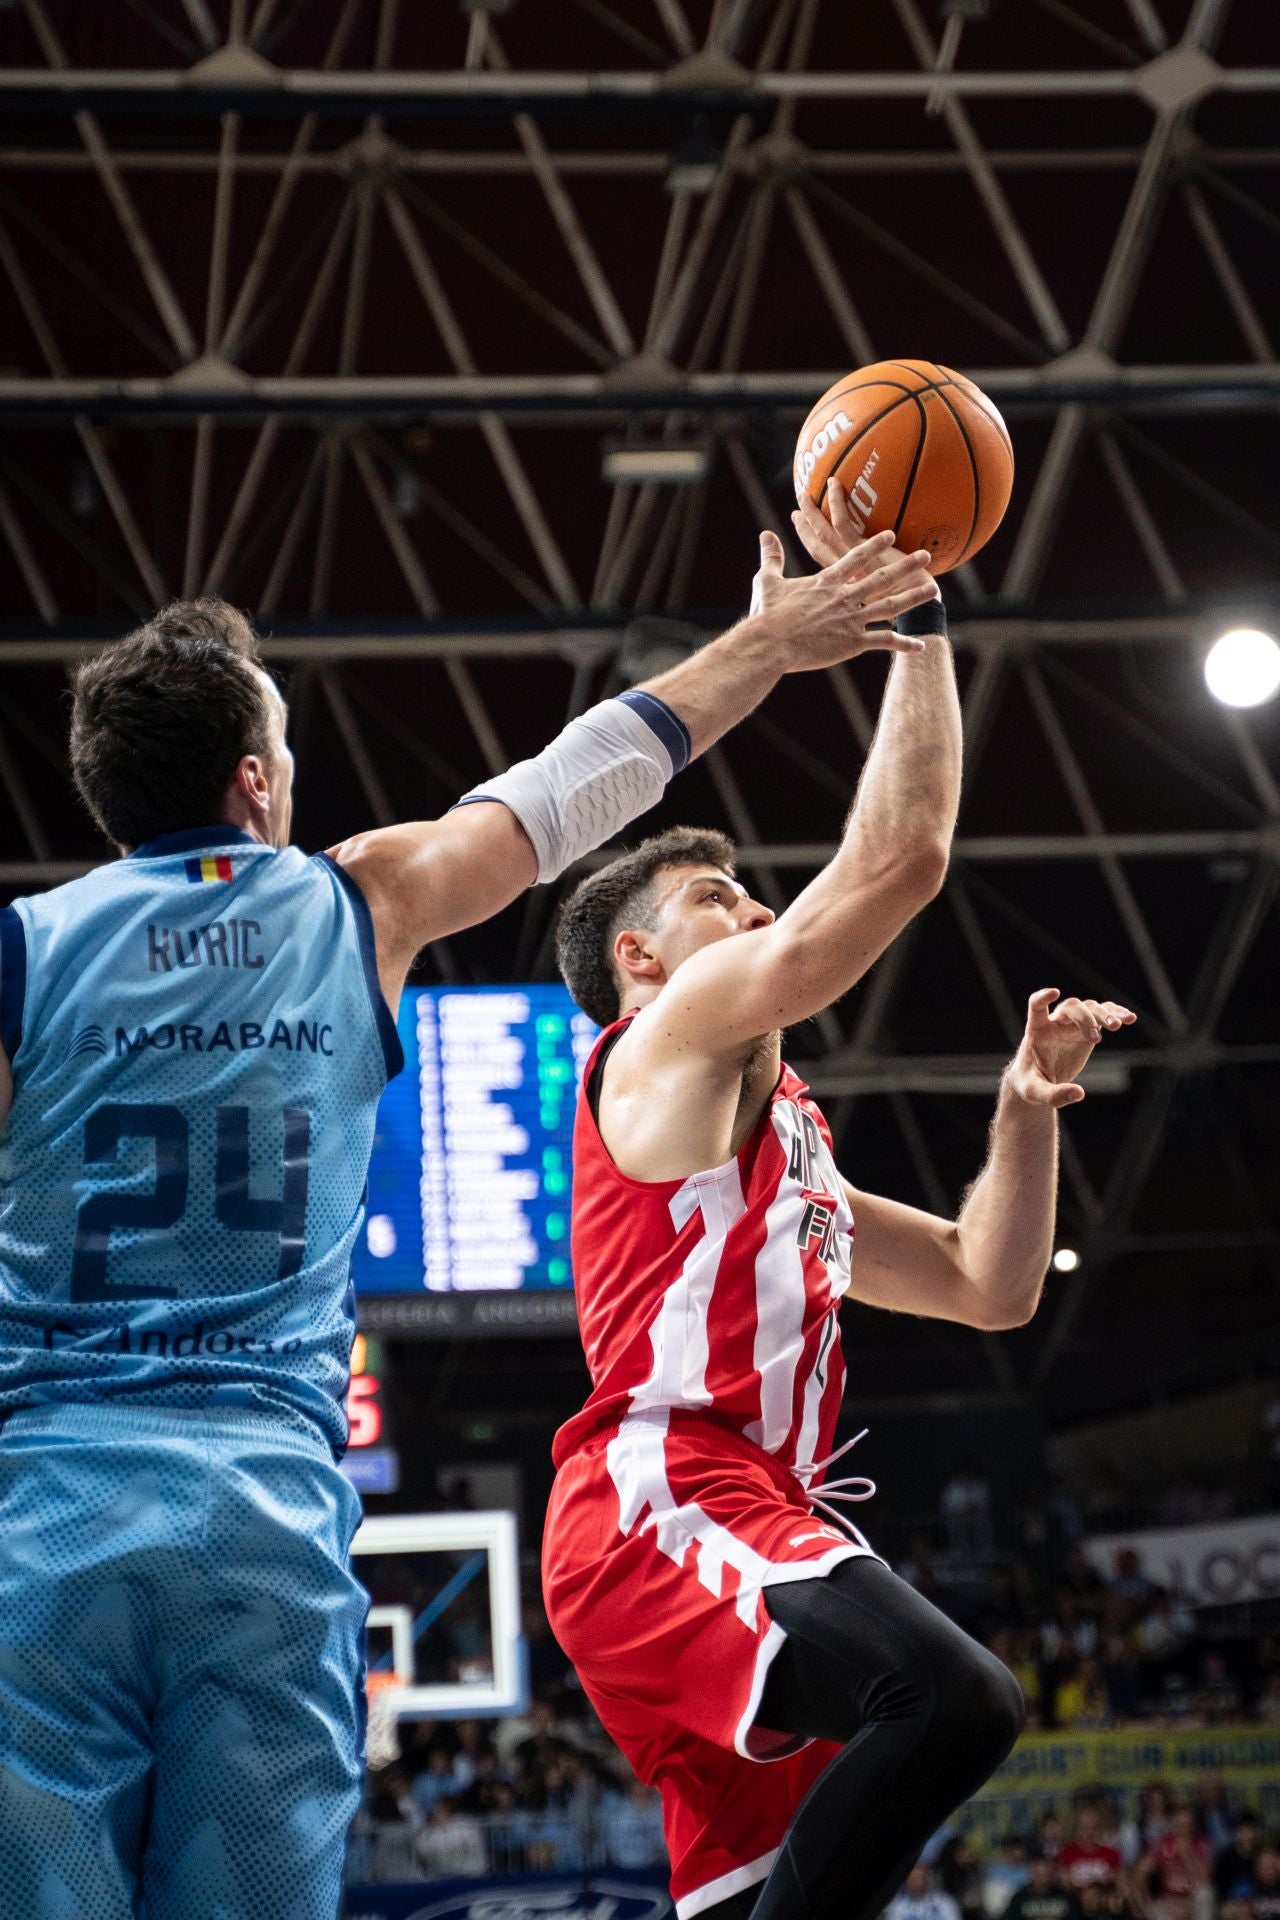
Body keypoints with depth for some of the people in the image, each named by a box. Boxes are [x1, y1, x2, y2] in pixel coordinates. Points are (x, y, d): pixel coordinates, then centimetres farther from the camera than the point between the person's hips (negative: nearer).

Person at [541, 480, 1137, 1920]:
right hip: (659, 1503, -10)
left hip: (749, 1519, 10)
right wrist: (908, 615, 3)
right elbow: (900, 860, -4)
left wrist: (1028, 1107, 20)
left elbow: (989, 1286, 32)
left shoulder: (779, 1139, 34)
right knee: (954, 1697, -33)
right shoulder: (670, 1038, 7)